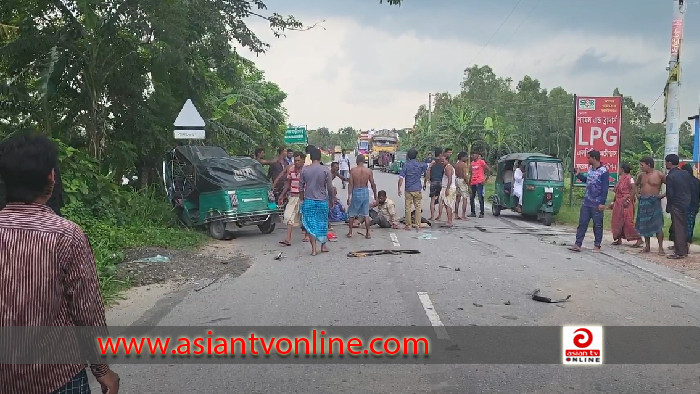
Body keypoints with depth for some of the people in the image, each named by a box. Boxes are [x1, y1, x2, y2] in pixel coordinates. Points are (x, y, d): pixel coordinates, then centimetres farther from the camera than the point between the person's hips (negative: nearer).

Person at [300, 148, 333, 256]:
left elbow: (301, 187, 3)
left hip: (309, 200, 0)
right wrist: (331, 200, 9)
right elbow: (330, 187, -4)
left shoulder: (304, 170, -2)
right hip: (322, 200, 0)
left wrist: (302, 200, 16)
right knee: (323, 224, 14)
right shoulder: (325, 170, -7)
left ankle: (314, 249, 2)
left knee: (311, 224, 4)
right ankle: (323, 246, 24)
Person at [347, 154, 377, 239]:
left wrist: (349, 196, -6)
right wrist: (375, 195, 12)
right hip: (365, 192, 1)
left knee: (351, 214, 14)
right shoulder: (369, 171, -4)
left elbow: (351, 184, -10)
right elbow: (373, 184, -1)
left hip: (356, 192, -1)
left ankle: (350, 232, 18)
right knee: (366, 214, 10)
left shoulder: (353, 170, -8)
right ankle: (368, 233, 11)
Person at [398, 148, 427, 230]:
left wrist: (399, 189, -5)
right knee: (418, 207, 9)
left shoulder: (406, 165, -7)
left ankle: (408, 225, 7)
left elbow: (401, 178, -11)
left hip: (409, 190, -2)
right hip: (418, 190, 2)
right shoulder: (420, 165, 1)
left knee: (408, 208, 4)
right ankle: (418, 225, 10)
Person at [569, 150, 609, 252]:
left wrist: (602, 203, -18)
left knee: (597, 225, 5)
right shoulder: (590, 169, 11)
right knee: (582, 223, 5)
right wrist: (579, 175, 21)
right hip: (586, 202, 7)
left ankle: (597, 245, 15)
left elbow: (605, 188, -15)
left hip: (597, 204, -7)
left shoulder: (604, 171, -12)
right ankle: (577, 244, 6)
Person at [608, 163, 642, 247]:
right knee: (617, 221, 10)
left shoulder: (629, 178, -12)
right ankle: (619, 239, 17)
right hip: (618, 203, 9)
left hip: (626, 203, -9)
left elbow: (634, 188, -22)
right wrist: (613, 202, 23)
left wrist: (629, 200, -25)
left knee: (628, 222, -10)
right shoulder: (620, 179, 15)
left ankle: (639, 239, -5)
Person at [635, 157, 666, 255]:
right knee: (644, 225, 8)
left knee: (657, 225, -7)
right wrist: (637, 193, 15)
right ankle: (647, 246, 17)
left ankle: (660, 247, -2)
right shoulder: (641, 175, 10)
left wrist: (664, 195, -12)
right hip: (643, 202, 6)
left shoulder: (659, 174, -6)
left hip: (654, 201, -5)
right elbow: (636, 185, 29)